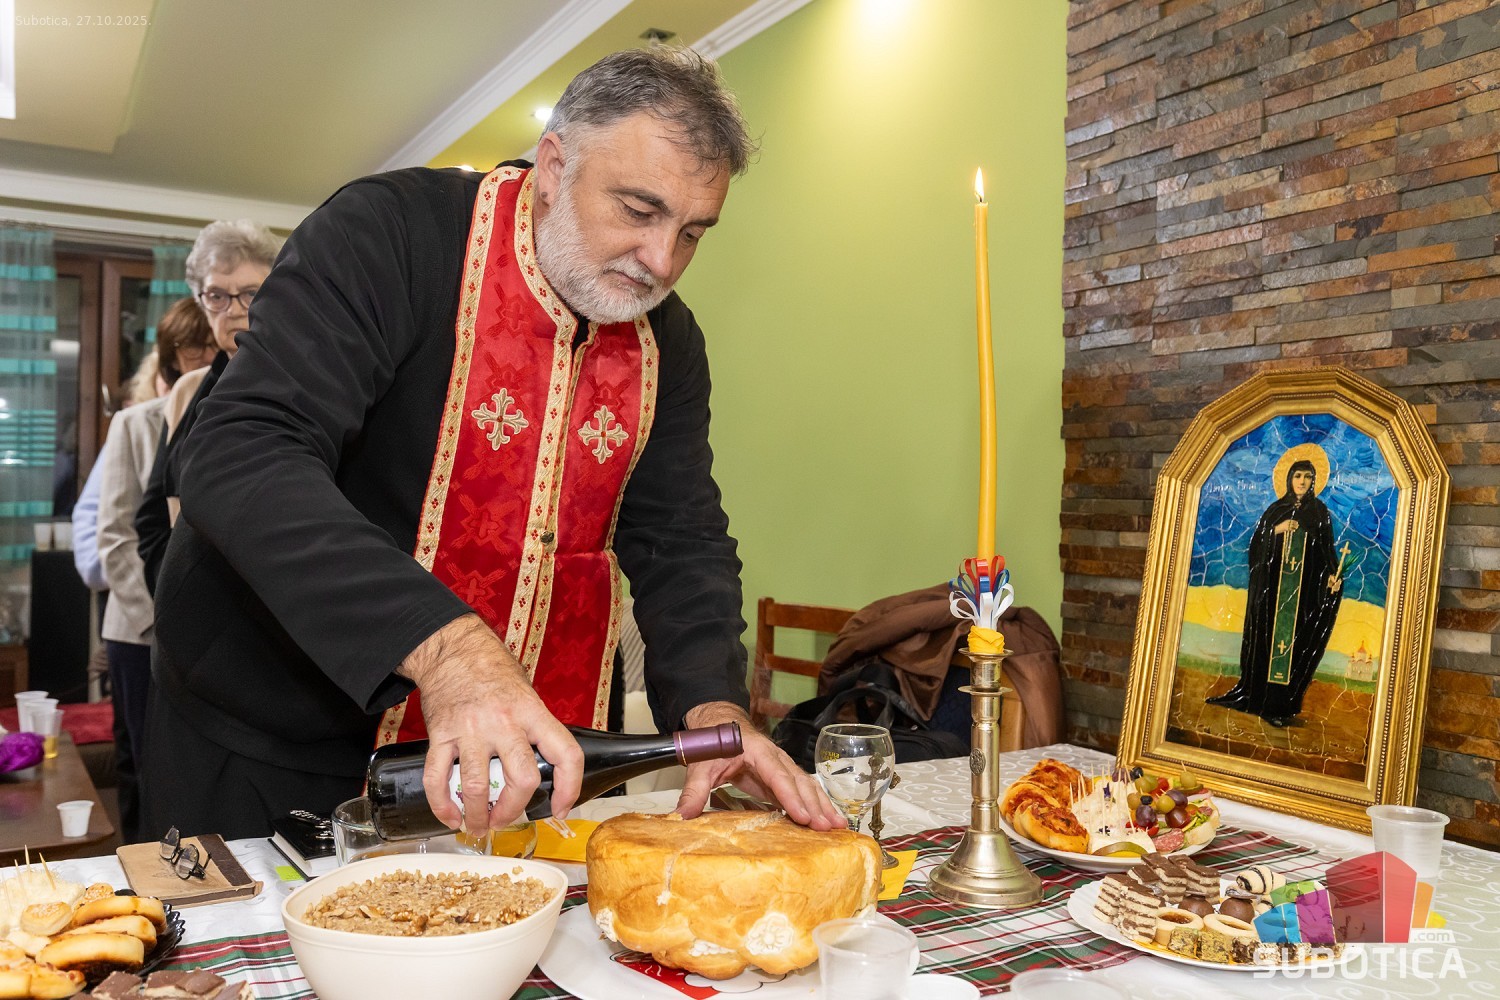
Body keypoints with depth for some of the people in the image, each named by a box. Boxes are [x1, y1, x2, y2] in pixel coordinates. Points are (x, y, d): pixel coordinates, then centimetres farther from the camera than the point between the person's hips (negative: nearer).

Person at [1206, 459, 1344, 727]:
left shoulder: (1319, 511, 6)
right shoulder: (1276, 509, 9)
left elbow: (1327, 546, 2)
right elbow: (1257, 542, 6)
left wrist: (1333, 574, -12)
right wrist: (1277, 530, -12)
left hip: (1303, 585, -2)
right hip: (1273, 582, 2)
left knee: (1293, 640, -3)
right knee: (1266, 636, 3)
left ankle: (1281, 704, 1)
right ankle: (1252, 693, 11)